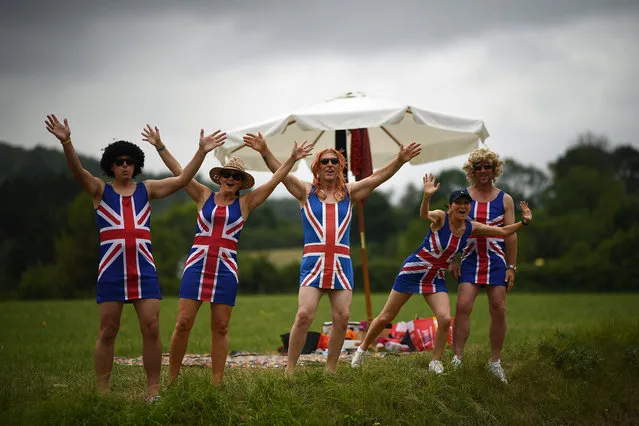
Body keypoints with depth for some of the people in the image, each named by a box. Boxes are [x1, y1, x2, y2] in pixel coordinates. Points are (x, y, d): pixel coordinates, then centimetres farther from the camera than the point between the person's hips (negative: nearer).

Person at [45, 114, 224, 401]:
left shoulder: (147, 189, 14)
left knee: (151, 328, -4)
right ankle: (101, 391, 6)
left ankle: (153, 389, 1)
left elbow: (182, 180, 6)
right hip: (111, 269, -2)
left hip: (144, 268, 2)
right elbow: (77, 171, -9)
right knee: (107, 331, 1)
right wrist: (66, 142, -27)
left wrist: (202, 152, -5)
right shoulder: (100, 190, 8)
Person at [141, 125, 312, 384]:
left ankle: (216, 383, 8)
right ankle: (171, 379, 4)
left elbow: (274, 180, 5)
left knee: (220, 328, 3)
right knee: (183, 323, -5)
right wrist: (160, 147, -2)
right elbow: (178, 171, 5)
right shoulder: (204, 196, 9)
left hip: (226, 270, 0)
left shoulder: (245, 203, 9)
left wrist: (292, 159, -1)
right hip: (197, 265, 0)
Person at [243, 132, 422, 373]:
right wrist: (265, 152, -22)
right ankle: (289, 370, -7)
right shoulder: (306, 192, 7)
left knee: (342, 317, -2)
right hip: (313, 262, -3)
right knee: (304, 315, -14)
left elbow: (378, 177, 5)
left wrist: (400, 161, -9)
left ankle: (330, 370, 11)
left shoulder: (349, 193, 13)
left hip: (342, 263, 3)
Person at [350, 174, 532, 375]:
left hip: (436, 279, 4)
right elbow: (424, 215, -41)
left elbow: (503, 231, 4)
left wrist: (524, 222, -10)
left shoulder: (472, 228, -3)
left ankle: (435, 362, 2)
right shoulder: (440, 217, -17)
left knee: (445, 319, -17)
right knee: (385, 317, 4)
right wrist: (427, 196, -60)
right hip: (413, 271, -4)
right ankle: (361, 350, 26)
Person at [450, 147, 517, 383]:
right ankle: (457, 359, -8)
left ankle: (495, 362, 11)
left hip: (496, 261, 0)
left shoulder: (504, 199, 5)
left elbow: (511, 235, 4)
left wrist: (512, 267, -1)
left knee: (498, 310, -1)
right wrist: (453, 260, -2)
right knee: (463, 306, -12)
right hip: (470, 259, 0)